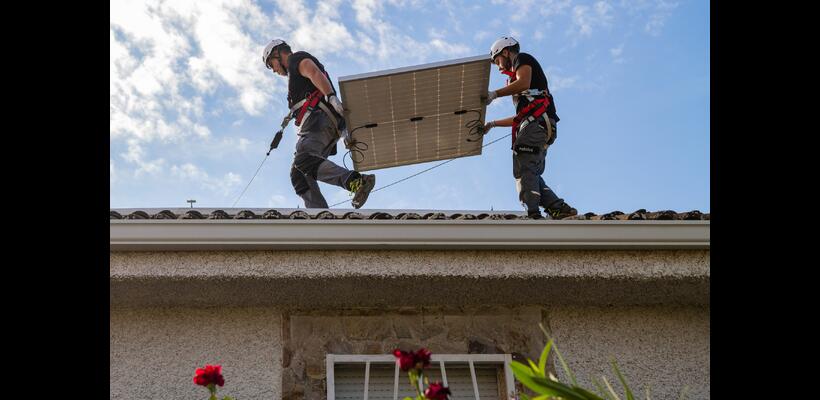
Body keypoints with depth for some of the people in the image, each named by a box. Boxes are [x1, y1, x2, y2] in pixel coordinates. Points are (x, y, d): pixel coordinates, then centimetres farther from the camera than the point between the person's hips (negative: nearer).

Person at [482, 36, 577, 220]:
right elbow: (520, 117, 37)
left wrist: (494, 94, -10)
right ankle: (558, 208, -8)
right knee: (531, 174, 4)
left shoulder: (522, 59, 11)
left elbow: (524, 83, -14)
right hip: (539, 125, 10)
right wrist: (493, 124, 39)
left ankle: (533, 215, -32)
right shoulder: (518, 75, 37)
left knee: (523, 170, -19)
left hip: (537, 122, -10)